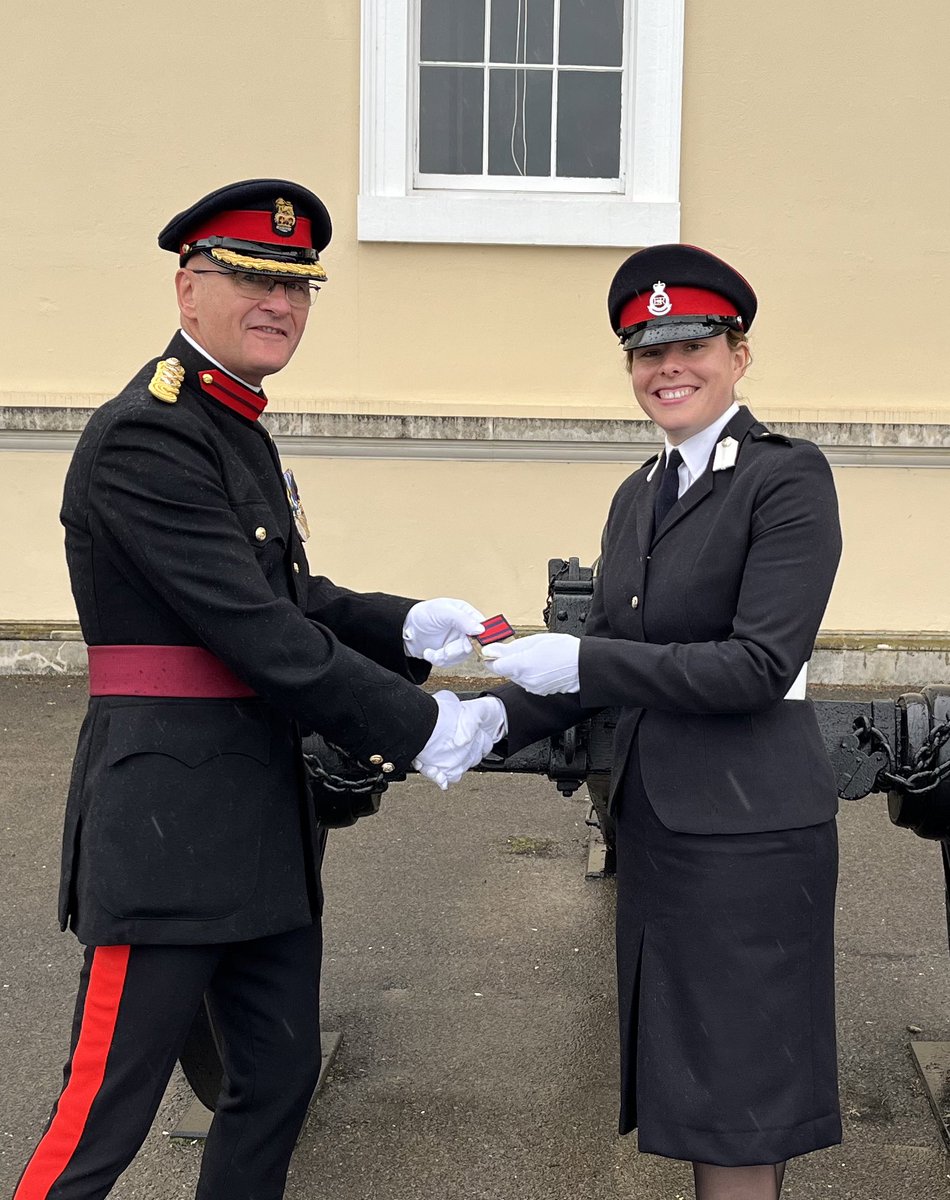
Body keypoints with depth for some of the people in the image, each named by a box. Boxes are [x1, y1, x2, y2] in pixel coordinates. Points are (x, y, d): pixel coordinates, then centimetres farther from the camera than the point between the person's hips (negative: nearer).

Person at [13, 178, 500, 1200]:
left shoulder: (239, 429, 15)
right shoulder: (145, 435, -16)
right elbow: (257, 635, -21)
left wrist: (406, 626, 0)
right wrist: (418, 729, -15)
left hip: (263, 825, 10)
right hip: (168, 823, -10)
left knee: (279, 1079, 18)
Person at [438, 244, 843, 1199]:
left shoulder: (788, 476, -10)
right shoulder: (637, 495, 13)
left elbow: (762, 665, -19)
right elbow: (606, 662, 13)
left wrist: (580, 662, -19)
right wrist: (501, 716, -4)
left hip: (746, 824, -7)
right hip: (654, 818, 8)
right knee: (689, 1093, 17)